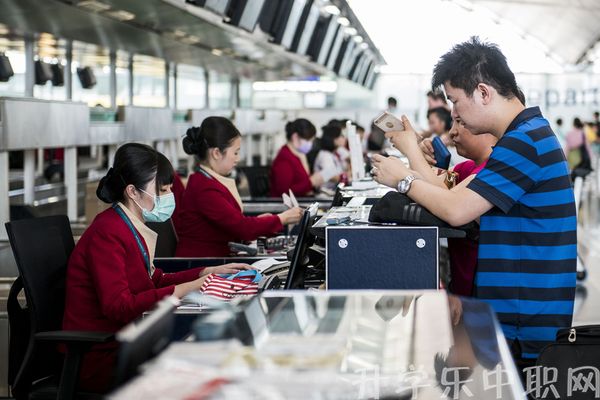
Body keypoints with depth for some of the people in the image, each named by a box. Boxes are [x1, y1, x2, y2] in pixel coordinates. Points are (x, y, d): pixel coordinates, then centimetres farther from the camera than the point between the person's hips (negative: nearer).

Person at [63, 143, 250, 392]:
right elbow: (118, 306, -25)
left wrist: (208, 273, 8)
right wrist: (185, 290, -28)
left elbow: (155, 281, 18)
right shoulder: (107, 233, -17)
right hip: (100, 357, -9)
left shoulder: (133, 229, 11)